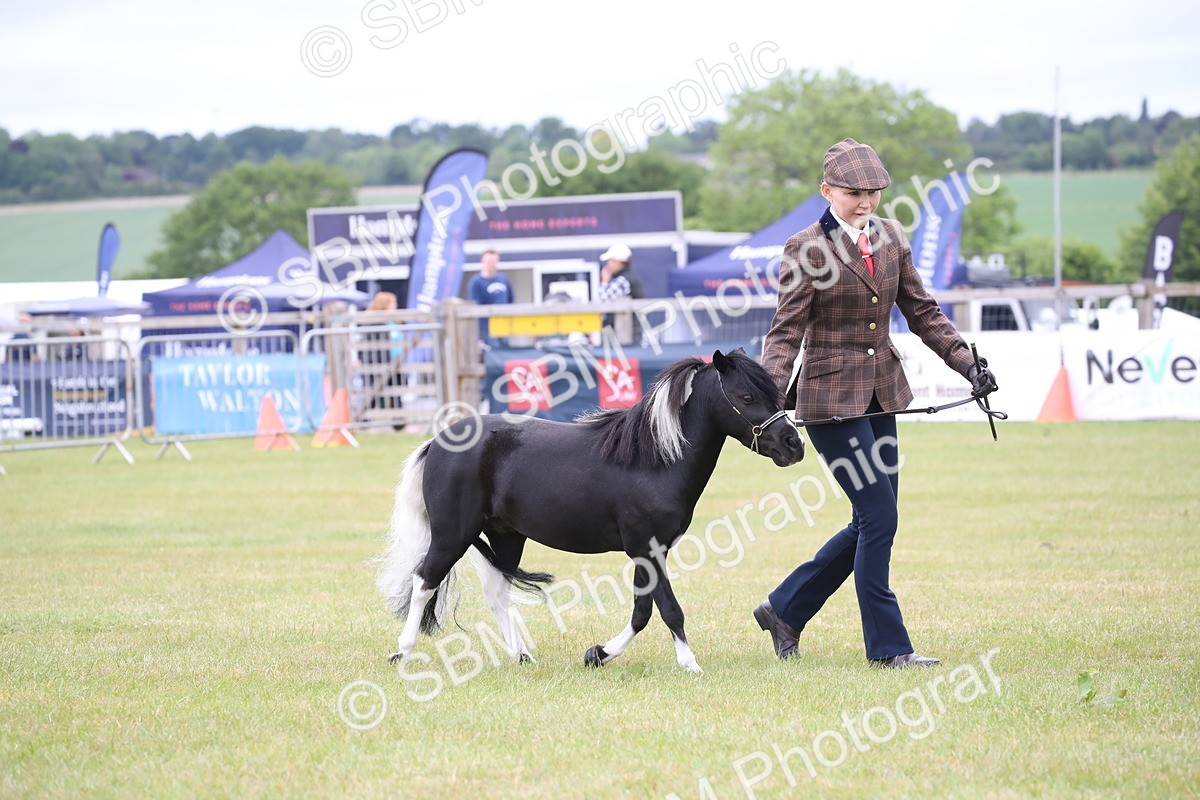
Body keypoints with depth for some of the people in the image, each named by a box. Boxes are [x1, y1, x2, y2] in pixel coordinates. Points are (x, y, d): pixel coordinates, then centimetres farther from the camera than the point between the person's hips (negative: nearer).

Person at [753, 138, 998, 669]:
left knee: (871, 525, 10)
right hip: (831, 398, -7)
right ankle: (887, 646, 3)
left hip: (882, 395, 7)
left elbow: (921, 312, 13)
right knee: (879, 518, -8)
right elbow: (786, 331, -12)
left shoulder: (890, 238, 8)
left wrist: (967, 364, 5)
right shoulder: (806, 250, -10)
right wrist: (770, 396, -24)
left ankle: (784, 610, 24)